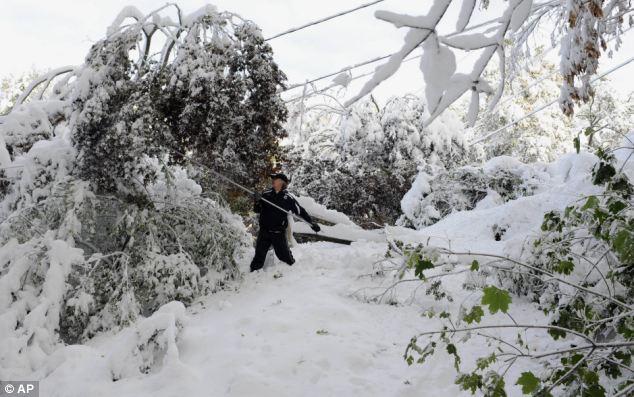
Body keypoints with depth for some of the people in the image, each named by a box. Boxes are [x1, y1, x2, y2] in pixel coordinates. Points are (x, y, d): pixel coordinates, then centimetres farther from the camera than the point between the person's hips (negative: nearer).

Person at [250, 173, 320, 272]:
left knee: (285, 257, 4)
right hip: (264, 232, 2)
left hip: (279, 234, -2)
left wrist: (311, 223, -3)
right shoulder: (266, 194, 5)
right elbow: (257, 210, 8)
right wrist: (257, 202, -14)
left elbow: (300, 211, 3)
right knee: (259, 256, 8)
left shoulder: (288, 198, -2)